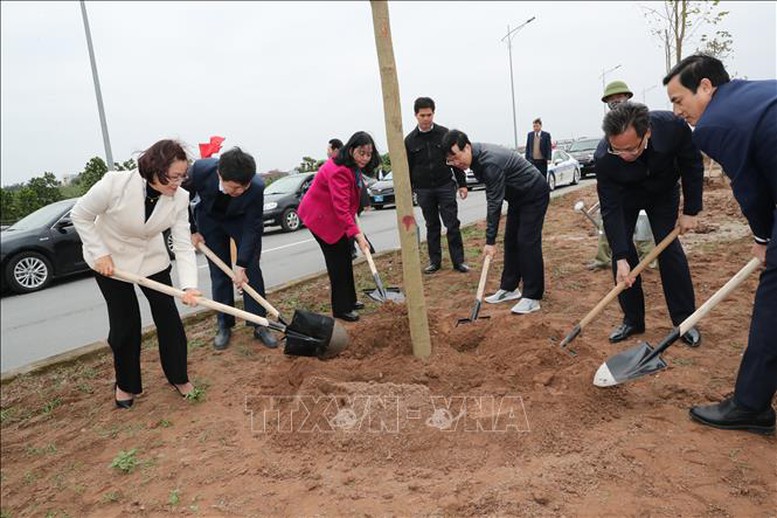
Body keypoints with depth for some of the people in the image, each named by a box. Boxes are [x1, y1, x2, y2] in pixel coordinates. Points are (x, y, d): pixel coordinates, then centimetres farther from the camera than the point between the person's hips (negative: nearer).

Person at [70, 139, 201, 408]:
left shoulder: (179, 198, -22)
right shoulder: (115, 183, -31)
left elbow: (183, 246, -22)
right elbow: (80, 215, -15)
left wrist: (189, 286, -36)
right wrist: (100, 254, -19)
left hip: (152, 259, 3)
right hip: (110, 260, -2)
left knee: (168, 316, 2)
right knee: (124, 323, 2)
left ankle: (178, 377, 23)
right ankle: (126, 384, 27)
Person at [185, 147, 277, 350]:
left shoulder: (256, 187, -38)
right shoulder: (200, 170, -34)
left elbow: (252, 228, -27)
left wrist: (241, 265, -27)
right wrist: (191, 231, -10)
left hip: (242, 221, -1)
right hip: (210, 220, 1)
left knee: (251, 271, -4)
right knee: (219, 273, 1)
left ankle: (259, 325, 6)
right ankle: (224, 325, 13)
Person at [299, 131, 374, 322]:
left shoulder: (352, 166, 0)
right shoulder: (338, 171, -31)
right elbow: (341, 208, -38)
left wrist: (353, 215, 4)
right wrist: (357, 234, -42)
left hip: (333, 214, 10)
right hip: (320, 216, -10)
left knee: (345, 255, 15)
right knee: (337, 259, -7)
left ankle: (349, 300, 28)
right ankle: (341, 309, 3)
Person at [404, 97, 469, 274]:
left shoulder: (444, 133, -1)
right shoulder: (410, 140, 2)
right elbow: (407, 168, 6)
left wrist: (462, 183, 0)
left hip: (446, 186, -1)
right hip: (424, 190, 1)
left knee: (452, 224, -2)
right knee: (432, 226, 10)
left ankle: (458, 261, 6)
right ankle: (434, 261, 18)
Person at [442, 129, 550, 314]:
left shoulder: (490, 162, -33)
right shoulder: (477, 157, -5)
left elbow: (495, 202, -31)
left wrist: (490, 240, -27)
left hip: (535, 195, -9)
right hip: (517, 196, 9)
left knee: (528, 242, -13)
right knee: (511, 241, 9)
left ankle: (532, 297, -8)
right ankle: (509, 288, 17)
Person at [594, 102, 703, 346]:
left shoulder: (672, 126, -37)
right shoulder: (603, 158, -38)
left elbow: (692, 165, -17)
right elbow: (611, 209, -32)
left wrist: (690, 211, -15)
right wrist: (621, 258, -37)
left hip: (663, 191, 0)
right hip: (625, 196, 0)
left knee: (669, 247, -9)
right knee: (621, 248, -9)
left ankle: (685, 319, 4)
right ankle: (633, 319, 5)